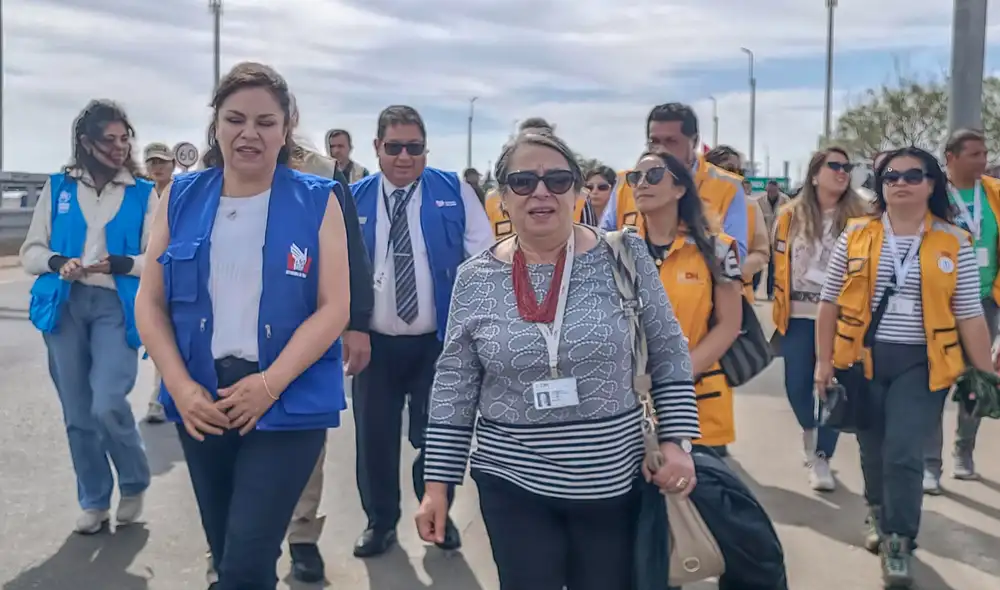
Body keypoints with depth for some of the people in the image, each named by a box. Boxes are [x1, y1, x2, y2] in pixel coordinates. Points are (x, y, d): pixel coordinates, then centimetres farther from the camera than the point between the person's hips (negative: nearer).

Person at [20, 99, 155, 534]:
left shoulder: (143, 194, 3)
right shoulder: (57, 188, 8)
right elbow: (30, 252, 9)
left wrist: (122, 263, -18)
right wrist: (57, 263, -12)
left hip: (117, 305, -3)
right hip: (64, 304, 3)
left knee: (108, 405, -16)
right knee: (77, 413, 8)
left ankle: (135, 484, 12)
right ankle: (94, 501, 25)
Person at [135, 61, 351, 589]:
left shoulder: (316, 201, -4)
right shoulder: (181, 197, 4)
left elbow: (334, 307, -8)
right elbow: (150, 302, 4)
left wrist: (270, 384, -16)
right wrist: (180, 386, -8)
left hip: (290, 401, -3)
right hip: (201, 399, 4)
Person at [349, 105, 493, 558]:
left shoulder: (454, 191, -2)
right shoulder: (353, 199, 2)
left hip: (439, 341, -1)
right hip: (375, 342, 1)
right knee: (374, 437, 9)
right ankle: (380, 522, 30)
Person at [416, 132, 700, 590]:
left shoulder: (623, 258, -6)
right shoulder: (476, 279, -3)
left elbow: (669, 356, 2)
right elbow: (453, 388, 2)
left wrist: (676, 443, -6)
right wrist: (438, 484, 1)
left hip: (613, 482, 0)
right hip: (513, 484, 1)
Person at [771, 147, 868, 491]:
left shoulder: (860, 216, -2)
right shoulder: (791, 215, 3)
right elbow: (780, 262, 9)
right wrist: (781, 306, 6)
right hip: (799, 316, 2)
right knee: (797, 386, 7)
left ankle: (821, 457, 13)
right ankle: (810, 429, 38)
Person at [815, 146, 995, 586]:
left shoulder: (954, 243, 0)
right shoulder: (855, 237, 1)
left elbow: (969, 316, 1)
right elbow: (830, 304, 4)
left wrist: (986, 375, -1)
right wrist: (824, 360, 0)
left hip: (921, 363, -1)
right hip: (864, 359, 2)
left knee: (903, 454, -9)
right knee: (873, 449, 13)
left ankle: (898, 546, 7)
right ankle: (880, 515, 39)